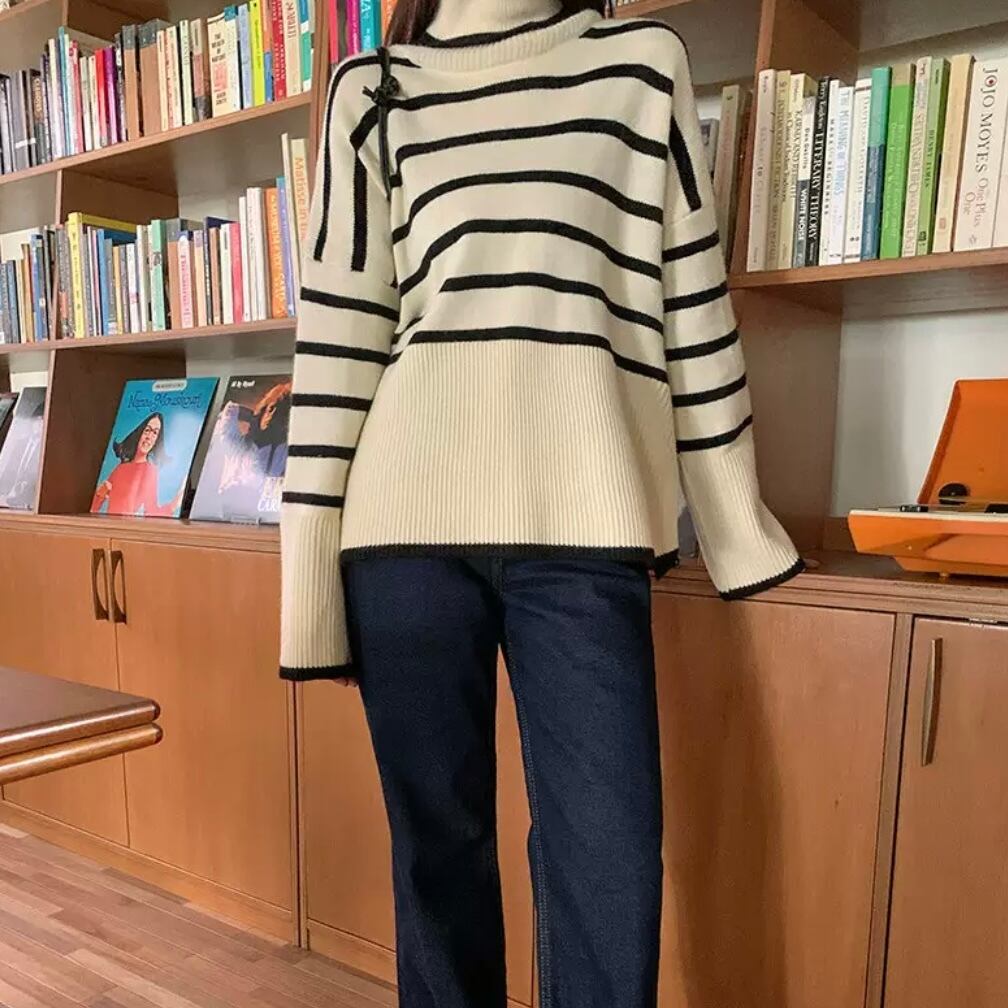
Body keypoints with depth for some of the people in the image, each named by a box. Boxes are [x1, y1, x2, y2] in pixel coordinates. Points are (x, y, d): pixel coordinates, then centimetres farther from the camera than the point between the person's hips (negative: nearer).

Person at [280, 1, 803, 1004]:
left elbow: (693, 299, 13)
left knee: (608, 870, 0)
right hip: (407, 514, 1)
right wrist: (311, 567, 0)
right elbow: (338, 324, 5)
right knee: (436, 843, 10)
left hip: (584, 521, 0)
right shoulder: (372, 91, 15)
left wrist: (736, 525, 12)